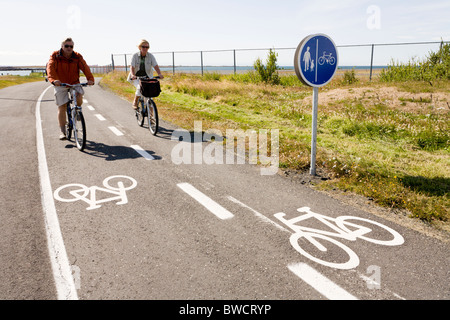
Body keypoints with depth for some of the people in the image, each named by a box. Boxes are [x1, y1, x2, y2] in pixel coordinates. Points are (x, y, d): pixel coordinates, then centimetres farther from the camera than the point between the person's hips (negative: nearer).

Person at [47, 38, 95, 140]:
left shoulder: (77, 57, -4)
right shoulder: (55, 56, -8)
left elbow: (85, 67, -19)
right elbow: (50, 68, -23)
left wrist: (90, 79, -38)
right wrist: (53, 80, -43)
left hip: (74, 83, 1)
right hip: (60, 84, -1)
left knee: (79, 98, -28)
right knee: (62, 107, -3)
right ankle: (62, 131, 6)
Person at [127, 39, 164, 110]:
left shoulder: (151, 56, -4)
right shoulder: (135, 56, -7)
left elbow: (155, 66, -14)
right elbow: (132, 66, -17)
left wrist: (159, 74, -33)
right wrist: (132, 75, -37)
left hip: (147, 77, 2)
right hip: (136, 77, -2)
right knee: (140, 87, -29)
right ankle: (135, 102, -5)